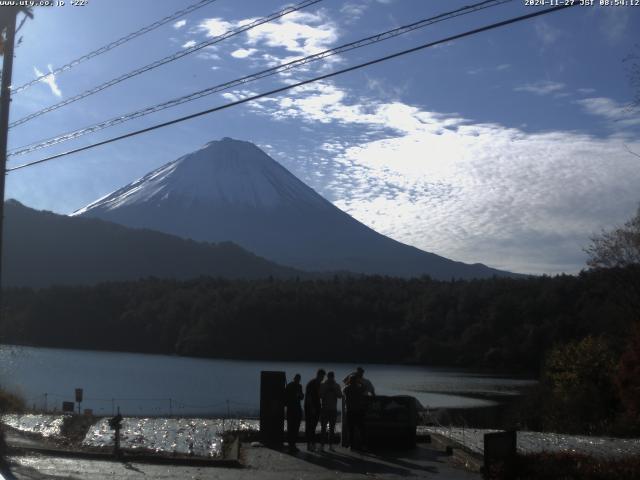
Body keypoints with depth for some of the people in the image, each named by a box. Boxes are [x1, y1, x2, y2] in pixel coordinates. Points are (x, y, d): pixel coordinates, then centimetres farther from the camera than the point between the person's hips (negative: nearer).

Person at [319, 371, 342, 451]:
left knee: (332, 428, 5)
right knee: (323, 428, -6)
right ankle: (322, 445, -5)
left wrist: (334, 389, -14)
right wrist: (326, 389, -16)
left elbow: (340, 395, -3)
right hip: (324, 409, -3)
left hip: (333, 409, 3)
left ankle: (330, 445, 10)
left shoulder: (336, 385, 8)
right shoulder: (323, 385, 2)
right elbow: (320, 395, -9)